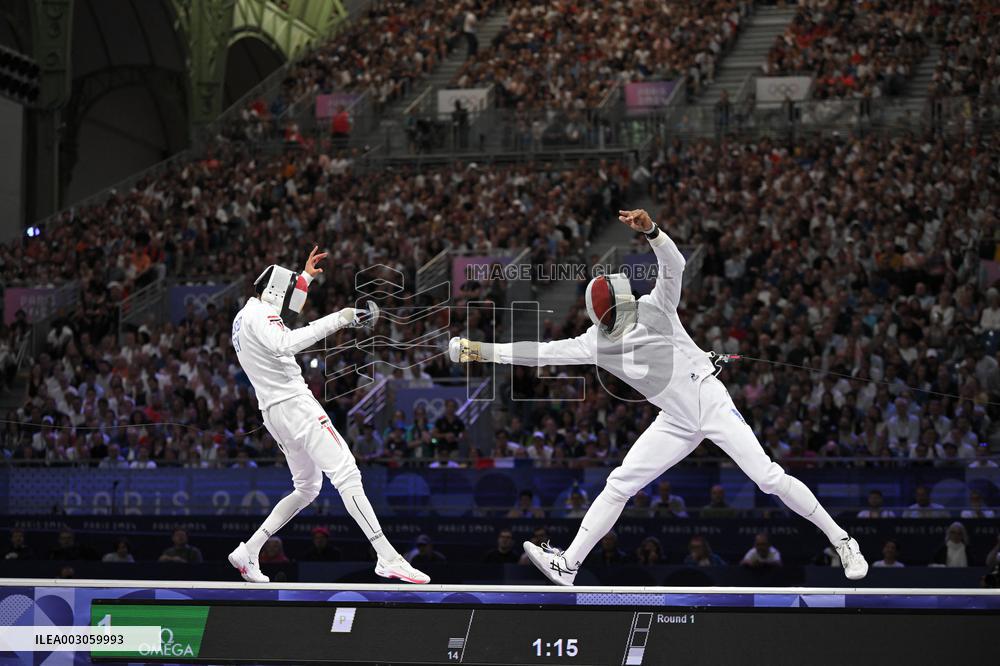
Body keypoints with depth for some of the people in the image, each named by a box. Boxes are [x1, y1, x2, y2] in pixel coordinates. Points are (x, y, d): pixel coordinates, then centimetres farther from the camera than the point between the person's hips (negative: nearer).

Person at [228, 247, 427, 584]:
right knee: (346, 476, -16)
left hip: (273, 413, 11)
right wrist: (337, 319, -33)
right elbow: (285, 344, -32)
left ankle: (248, 552, 15)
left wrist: (304, 275, 43)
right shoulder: (260, 315, -10)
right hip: (294, 404, -11)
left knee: (307, 488, 20)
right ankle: (388, 559, -24)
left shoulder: (246, 316, 19)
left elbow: (279, 299, 42)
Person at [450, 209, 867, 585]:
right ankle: (567, 565, 4)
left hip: (713, 404, -5)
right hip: (676, 422, 5)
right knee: (619, 485, -1)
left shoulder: (654, 309, -11)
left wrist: (649, 230, -46)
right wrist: (479, 351, -7)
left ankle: (841, 542, 0)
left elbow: (674, 265, -27)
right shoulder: (596, 341, 1)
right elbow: (542, 352, -2)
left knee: (770, 479, -12)